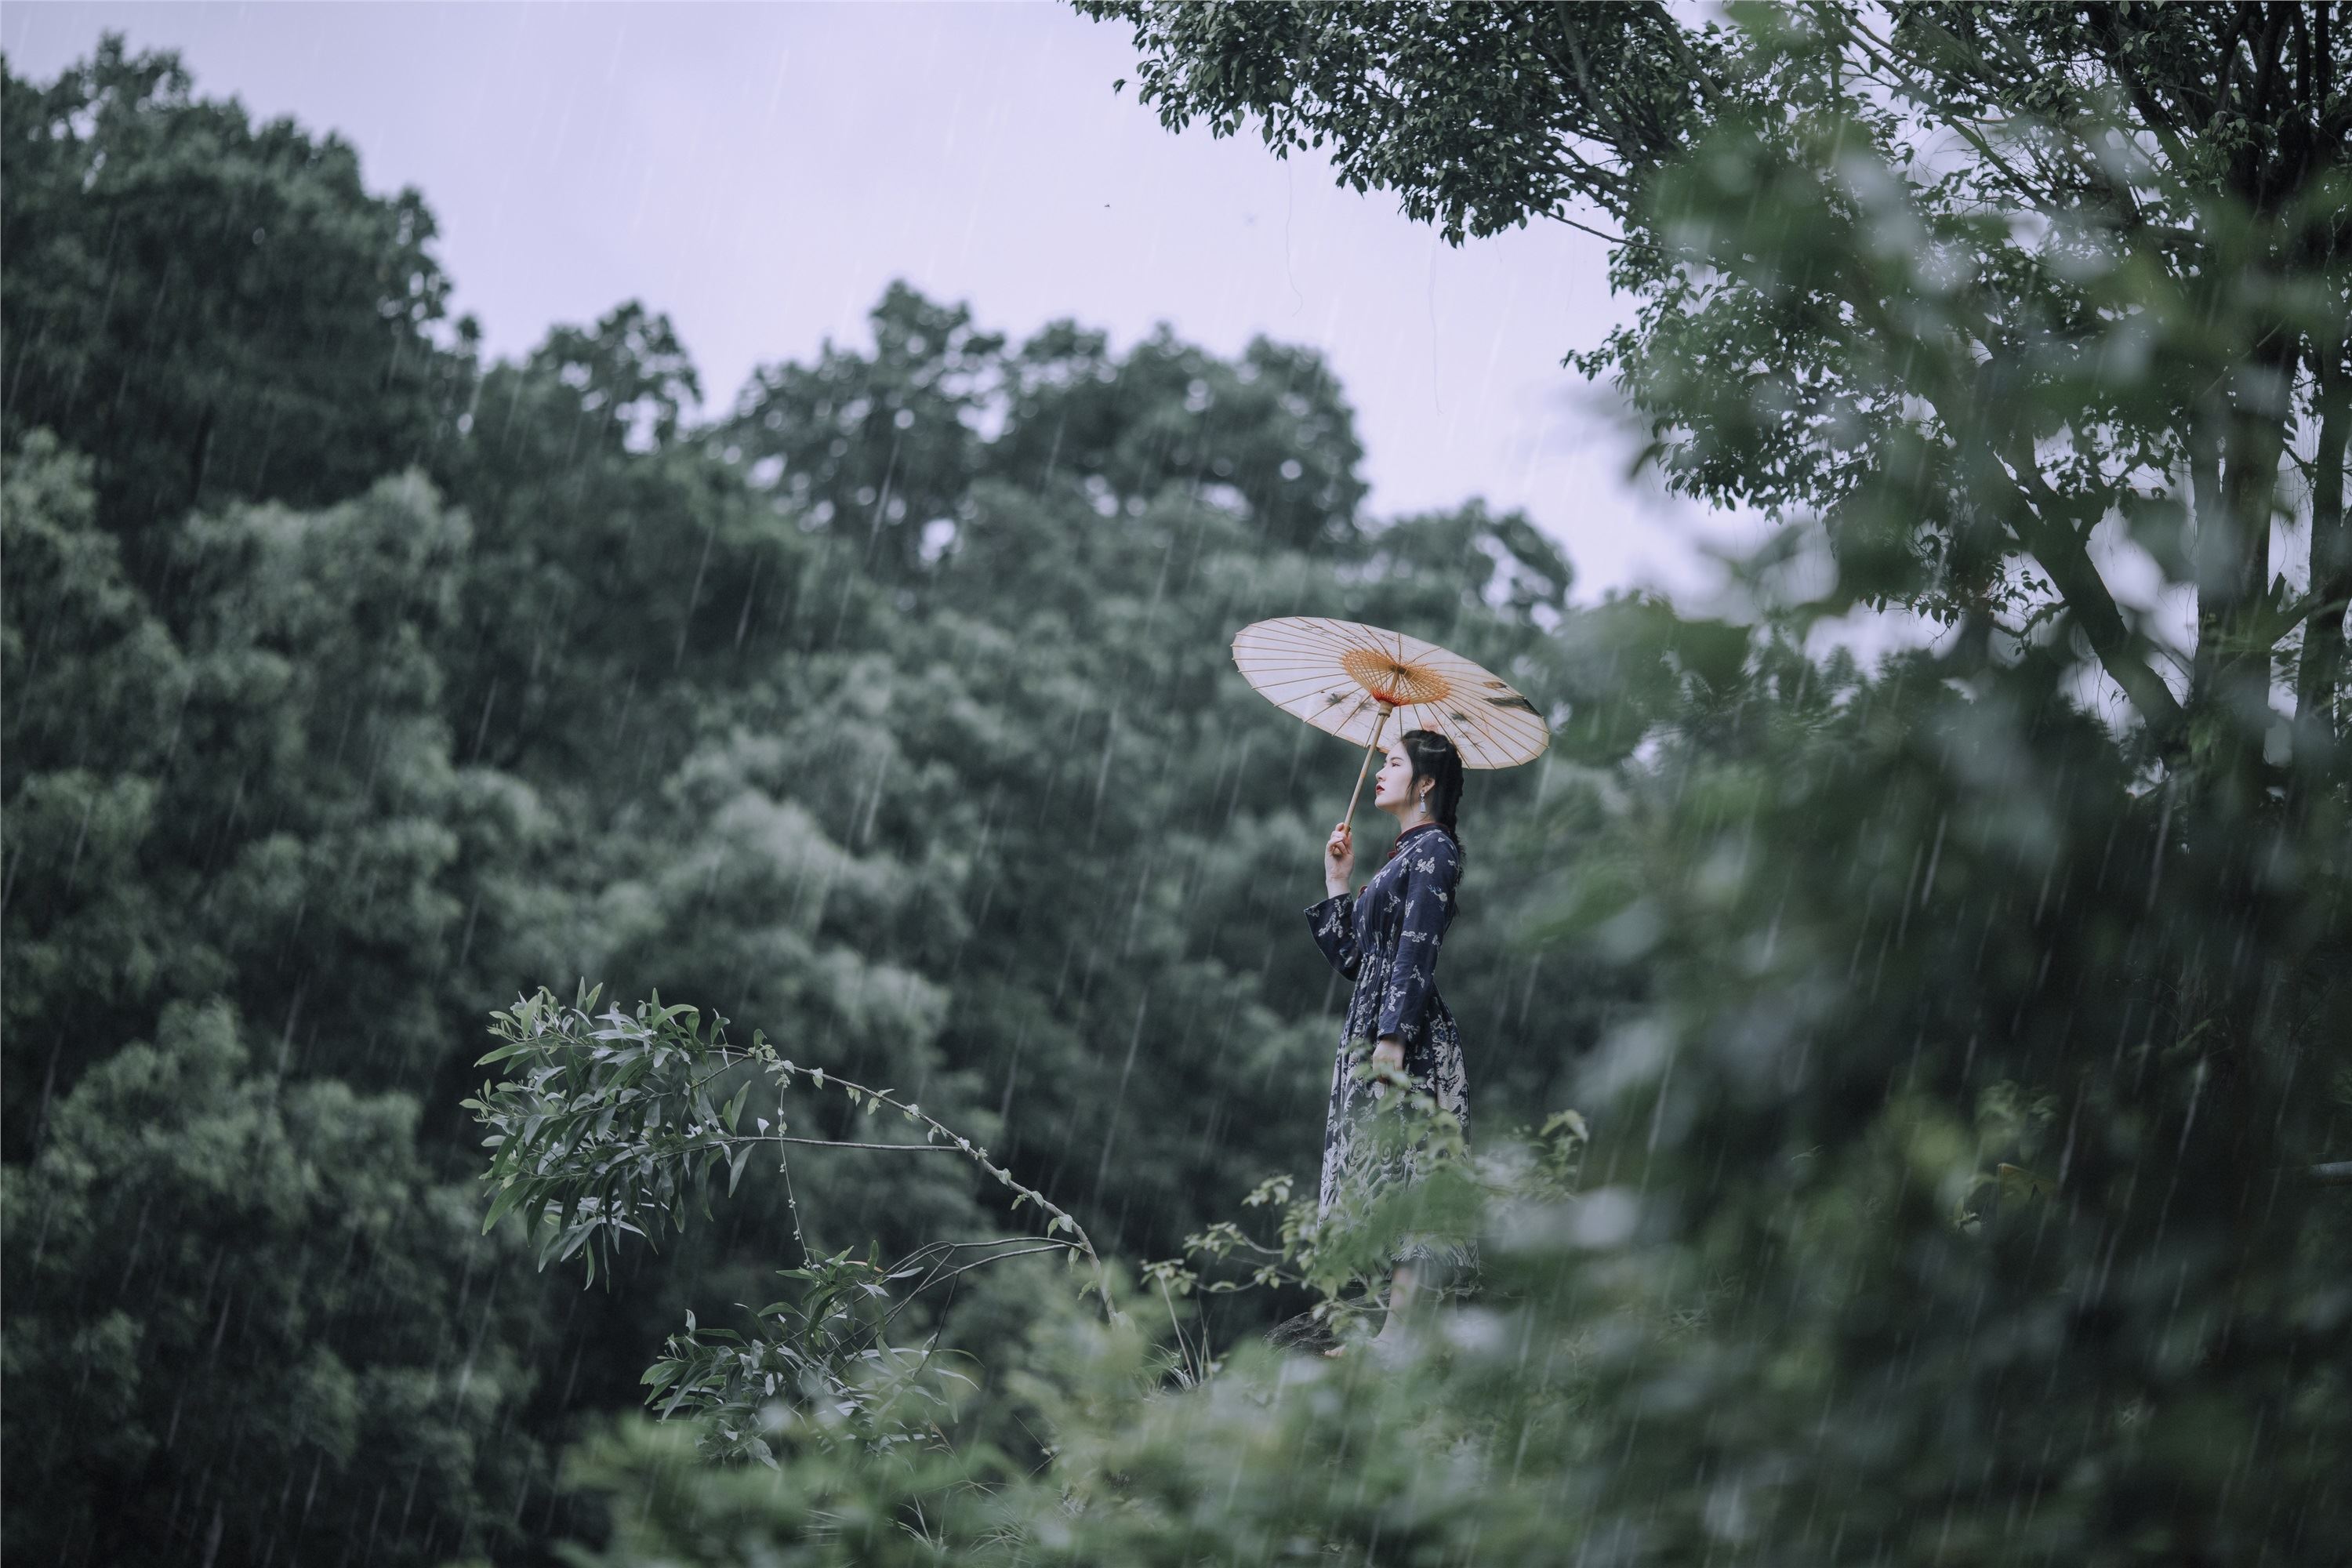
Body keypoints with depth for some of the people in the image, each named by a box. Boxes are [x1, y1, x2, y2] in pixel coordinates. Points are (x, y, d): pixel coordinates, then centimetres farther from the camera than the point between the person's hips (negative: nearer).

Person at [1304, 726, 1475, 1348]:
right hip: (1372, 1029, 9)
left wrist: (1391, 1040, -22)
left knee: (1400, 1175, -12)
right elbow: (1352, 957, 20)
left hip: (1407, 1042, -9)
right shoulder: (1403, 855, 22)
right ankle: (1395, 1333, 4)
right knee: (1382, 1180, 5)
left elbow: (1417, 952, -16)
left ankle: (1399, 1331, -14)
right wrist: (1336, 882, 18)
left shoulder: (1433, 850, -6)